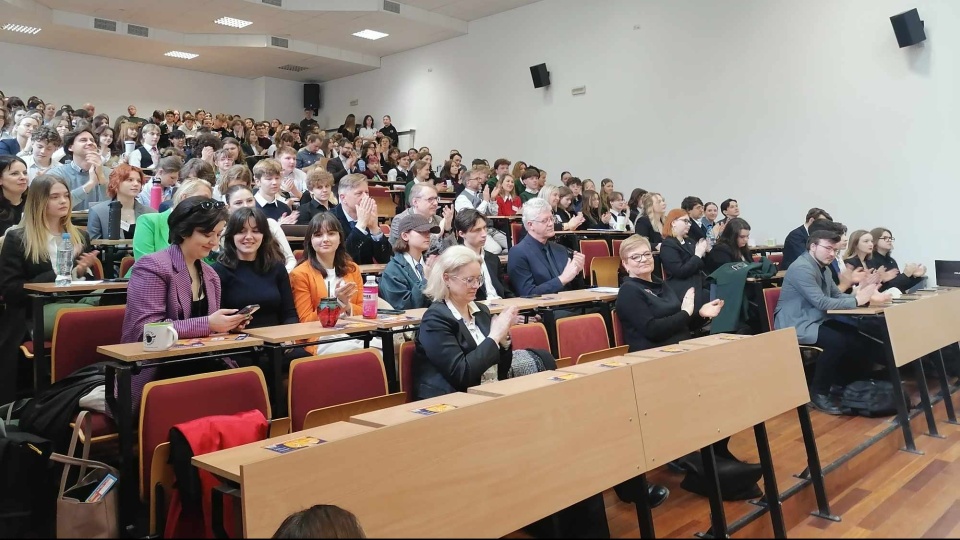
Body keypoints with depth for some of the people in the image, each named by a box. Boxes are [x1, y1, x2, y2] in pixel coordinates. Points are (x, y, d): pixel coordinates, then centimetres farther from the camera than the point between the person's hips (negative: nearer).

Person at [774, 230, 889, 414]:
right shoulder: (802, 268, -18)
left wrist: (862, 294, -10)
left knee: (857, 336, -3)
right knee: (836, 341, -28)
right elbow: (821, 302, -24)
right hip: (795, 325, -10)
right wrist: (857, 300, -22)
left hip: (816, 321, 10)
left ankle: (840, 383, 14)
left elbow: (838, 296, 8)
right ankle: (818, 393, -11)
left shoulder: (821, 268, 13)